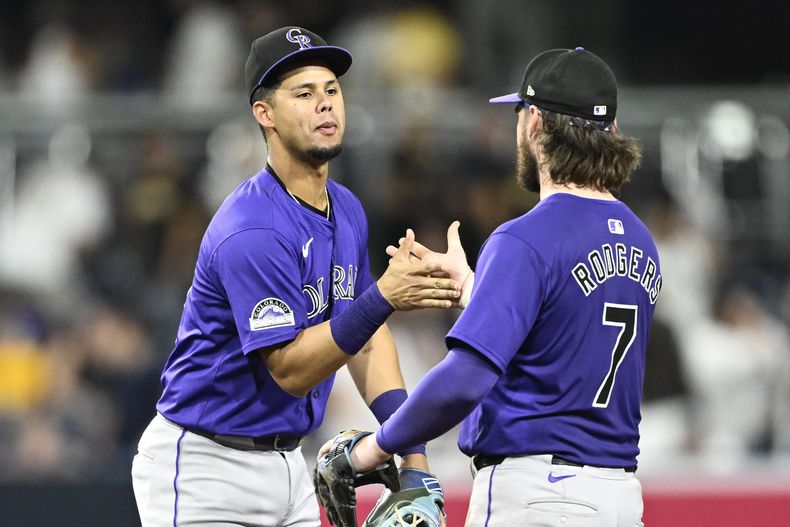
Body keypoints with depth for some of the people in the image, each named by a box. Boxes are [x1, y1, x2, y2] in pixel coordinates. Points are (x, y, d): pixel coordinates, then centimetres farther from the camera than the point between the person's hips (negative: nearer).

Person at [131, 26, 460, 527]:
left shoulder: (347, 211, 6)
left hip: (288, 463, 8)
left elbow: (368, 339, 14)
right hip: (204, 465, -8)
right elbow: (290, 369, -24)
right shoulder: (251, 231, -22)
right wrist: (383, 297, -35)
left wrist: (412, 451, 3)